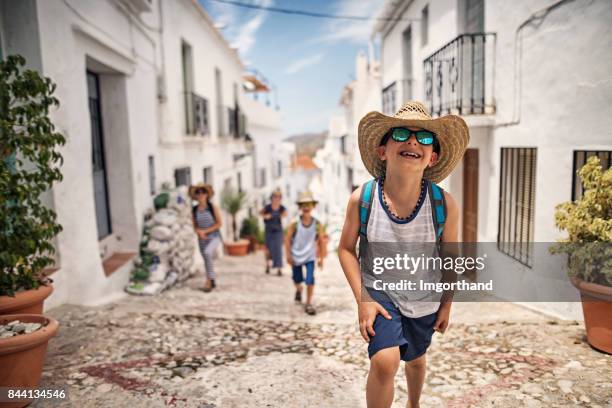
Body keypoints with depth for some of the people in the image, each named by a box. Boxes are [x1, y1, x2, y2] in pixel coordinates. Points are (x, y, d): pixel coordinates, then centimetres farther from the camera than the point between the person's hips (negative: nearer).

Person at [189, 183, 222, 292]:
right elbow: (195, 226, 10)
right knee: (207, 261, 10)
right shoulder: (194, 209, 1)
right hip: (202, 239, 4)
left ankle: (209, 279, -16)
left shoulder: (212, 207, -8)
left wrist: (205, 231, -13)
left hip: (214, 237, -4)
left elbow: (219, 224, -7)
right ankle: (212, 283, 30)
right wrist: (199, 232, -12)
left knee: (207, 253, -30)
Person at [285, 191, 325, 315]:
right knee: (297, 279, 15)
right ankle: (298, 290, 51)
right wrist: (288, 255, -9)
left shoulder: (317, 224, -13)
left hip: (310, 256, 0)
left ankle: (309, 304, 4)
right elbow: (287, 239, -7)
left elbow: (321, 241, -2)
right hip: (296, 255, 0)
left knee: (310, 279, -13)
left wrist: (321, 258, 2)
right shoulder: (295, 223, -16)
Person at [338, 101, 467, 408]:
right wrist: (362, 300, -16)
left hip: (424, 300, 2)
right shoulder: (362, 199, -22)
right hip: (380, 293, -2)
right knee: (385, 360, -26)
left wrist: (446, 304, 5)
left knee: (416, 359, 25)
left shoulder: (444, 204, -20)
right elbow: (346, 248, -9)